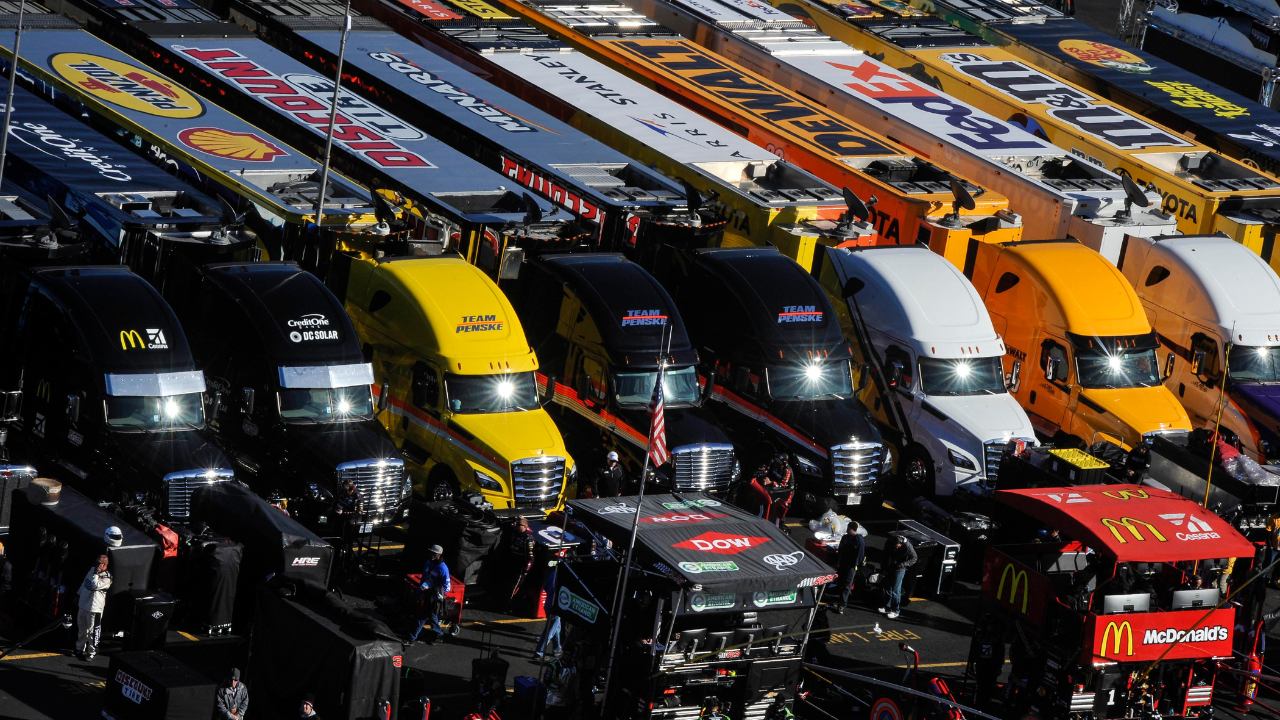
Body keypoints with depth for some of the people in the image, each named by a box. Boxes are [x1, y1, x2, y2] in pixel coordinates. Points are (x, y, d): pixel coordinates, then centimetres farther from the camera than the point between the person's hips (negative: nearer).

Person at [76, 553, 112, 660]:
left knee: (93, 631, -4)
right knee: (81, 628, 20)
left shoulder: (106, 578, -15)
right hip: (83, 604, 8)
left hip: (94, 608, -8)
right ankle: (80, 648, 35)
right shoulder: (92, 569, 8)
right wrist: (78, 594, 25)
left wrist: (96, 574, -24)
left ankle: (91, 652, 4)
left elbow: (95, 586, -29)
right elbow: (84, 583, 21)